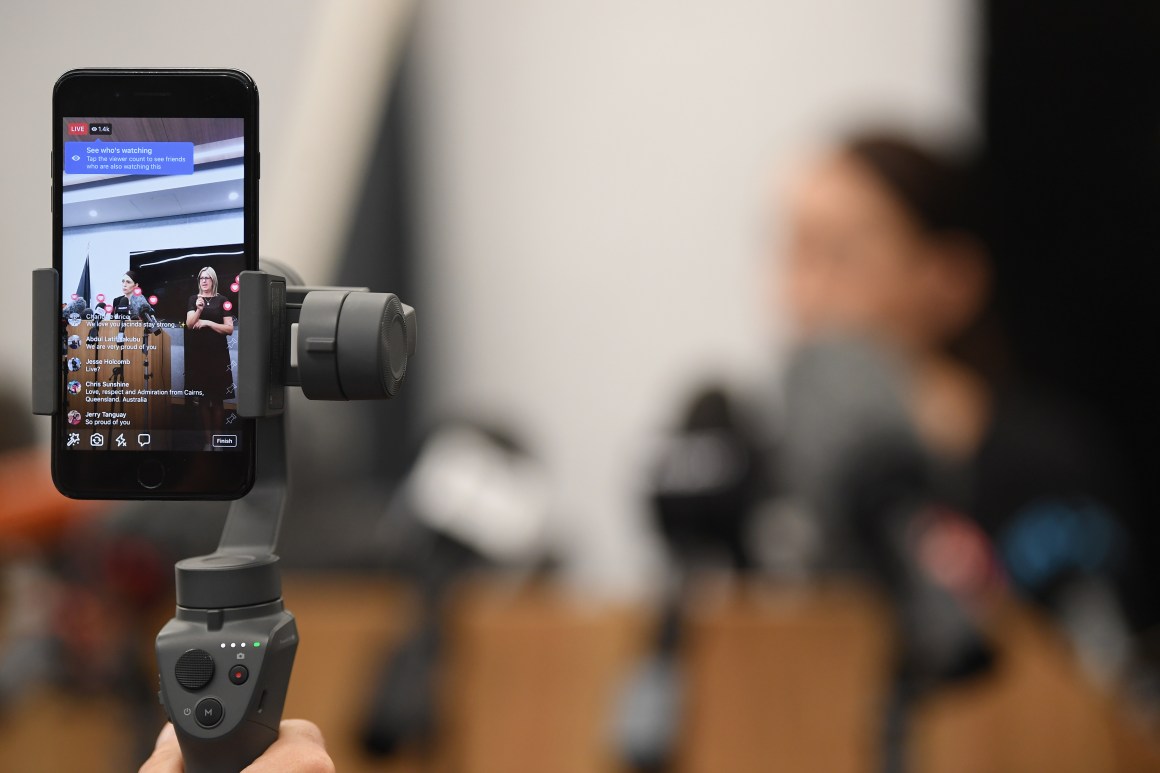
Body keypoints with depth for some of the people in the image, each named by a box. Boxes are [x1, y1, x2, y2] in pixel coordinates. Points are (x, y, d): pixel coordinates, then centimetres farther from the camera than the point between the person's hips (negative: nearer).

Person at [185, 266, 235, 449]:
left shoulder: (221, 300, 2)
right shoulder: (194, 299, 8)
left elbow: (229, 328, -2)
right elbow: (189, 324, -1)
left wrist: (208, 323, -10)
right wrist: (198, 310, -17)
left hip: (217, 354, -2)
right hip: (198, 353, 2)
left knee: (217, 399, -3)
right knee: (203, 399, 2)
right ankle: (208, 440, 6)